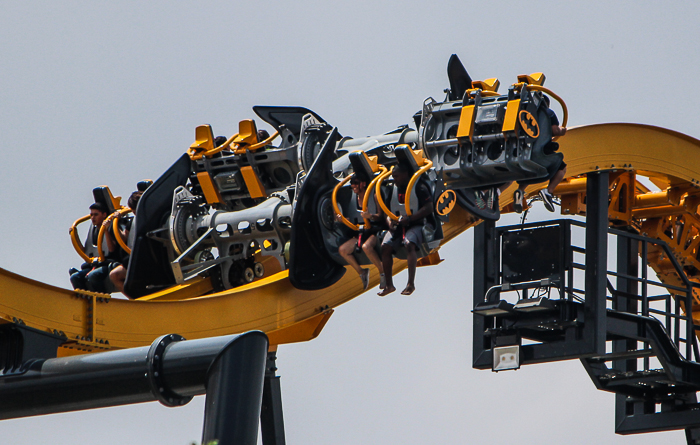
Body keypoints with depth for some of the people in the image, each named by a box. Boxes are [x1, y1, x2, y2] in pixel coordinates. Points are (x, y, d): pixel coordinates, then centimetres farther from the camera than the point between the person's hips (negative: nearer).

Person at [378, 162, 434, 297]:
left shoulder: (419, 187, -4)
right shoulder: (394, 190, 16)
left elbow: (429, 208, -13)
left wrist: (409, 219, -19)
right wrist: (390, 221, -4)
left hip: (416, 225, -6)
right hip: (398, 225, 6)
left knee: (409, 244, -34)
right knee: (385, 246, -18)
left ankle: (411, 283, -35)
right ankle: (389, 285, -11)